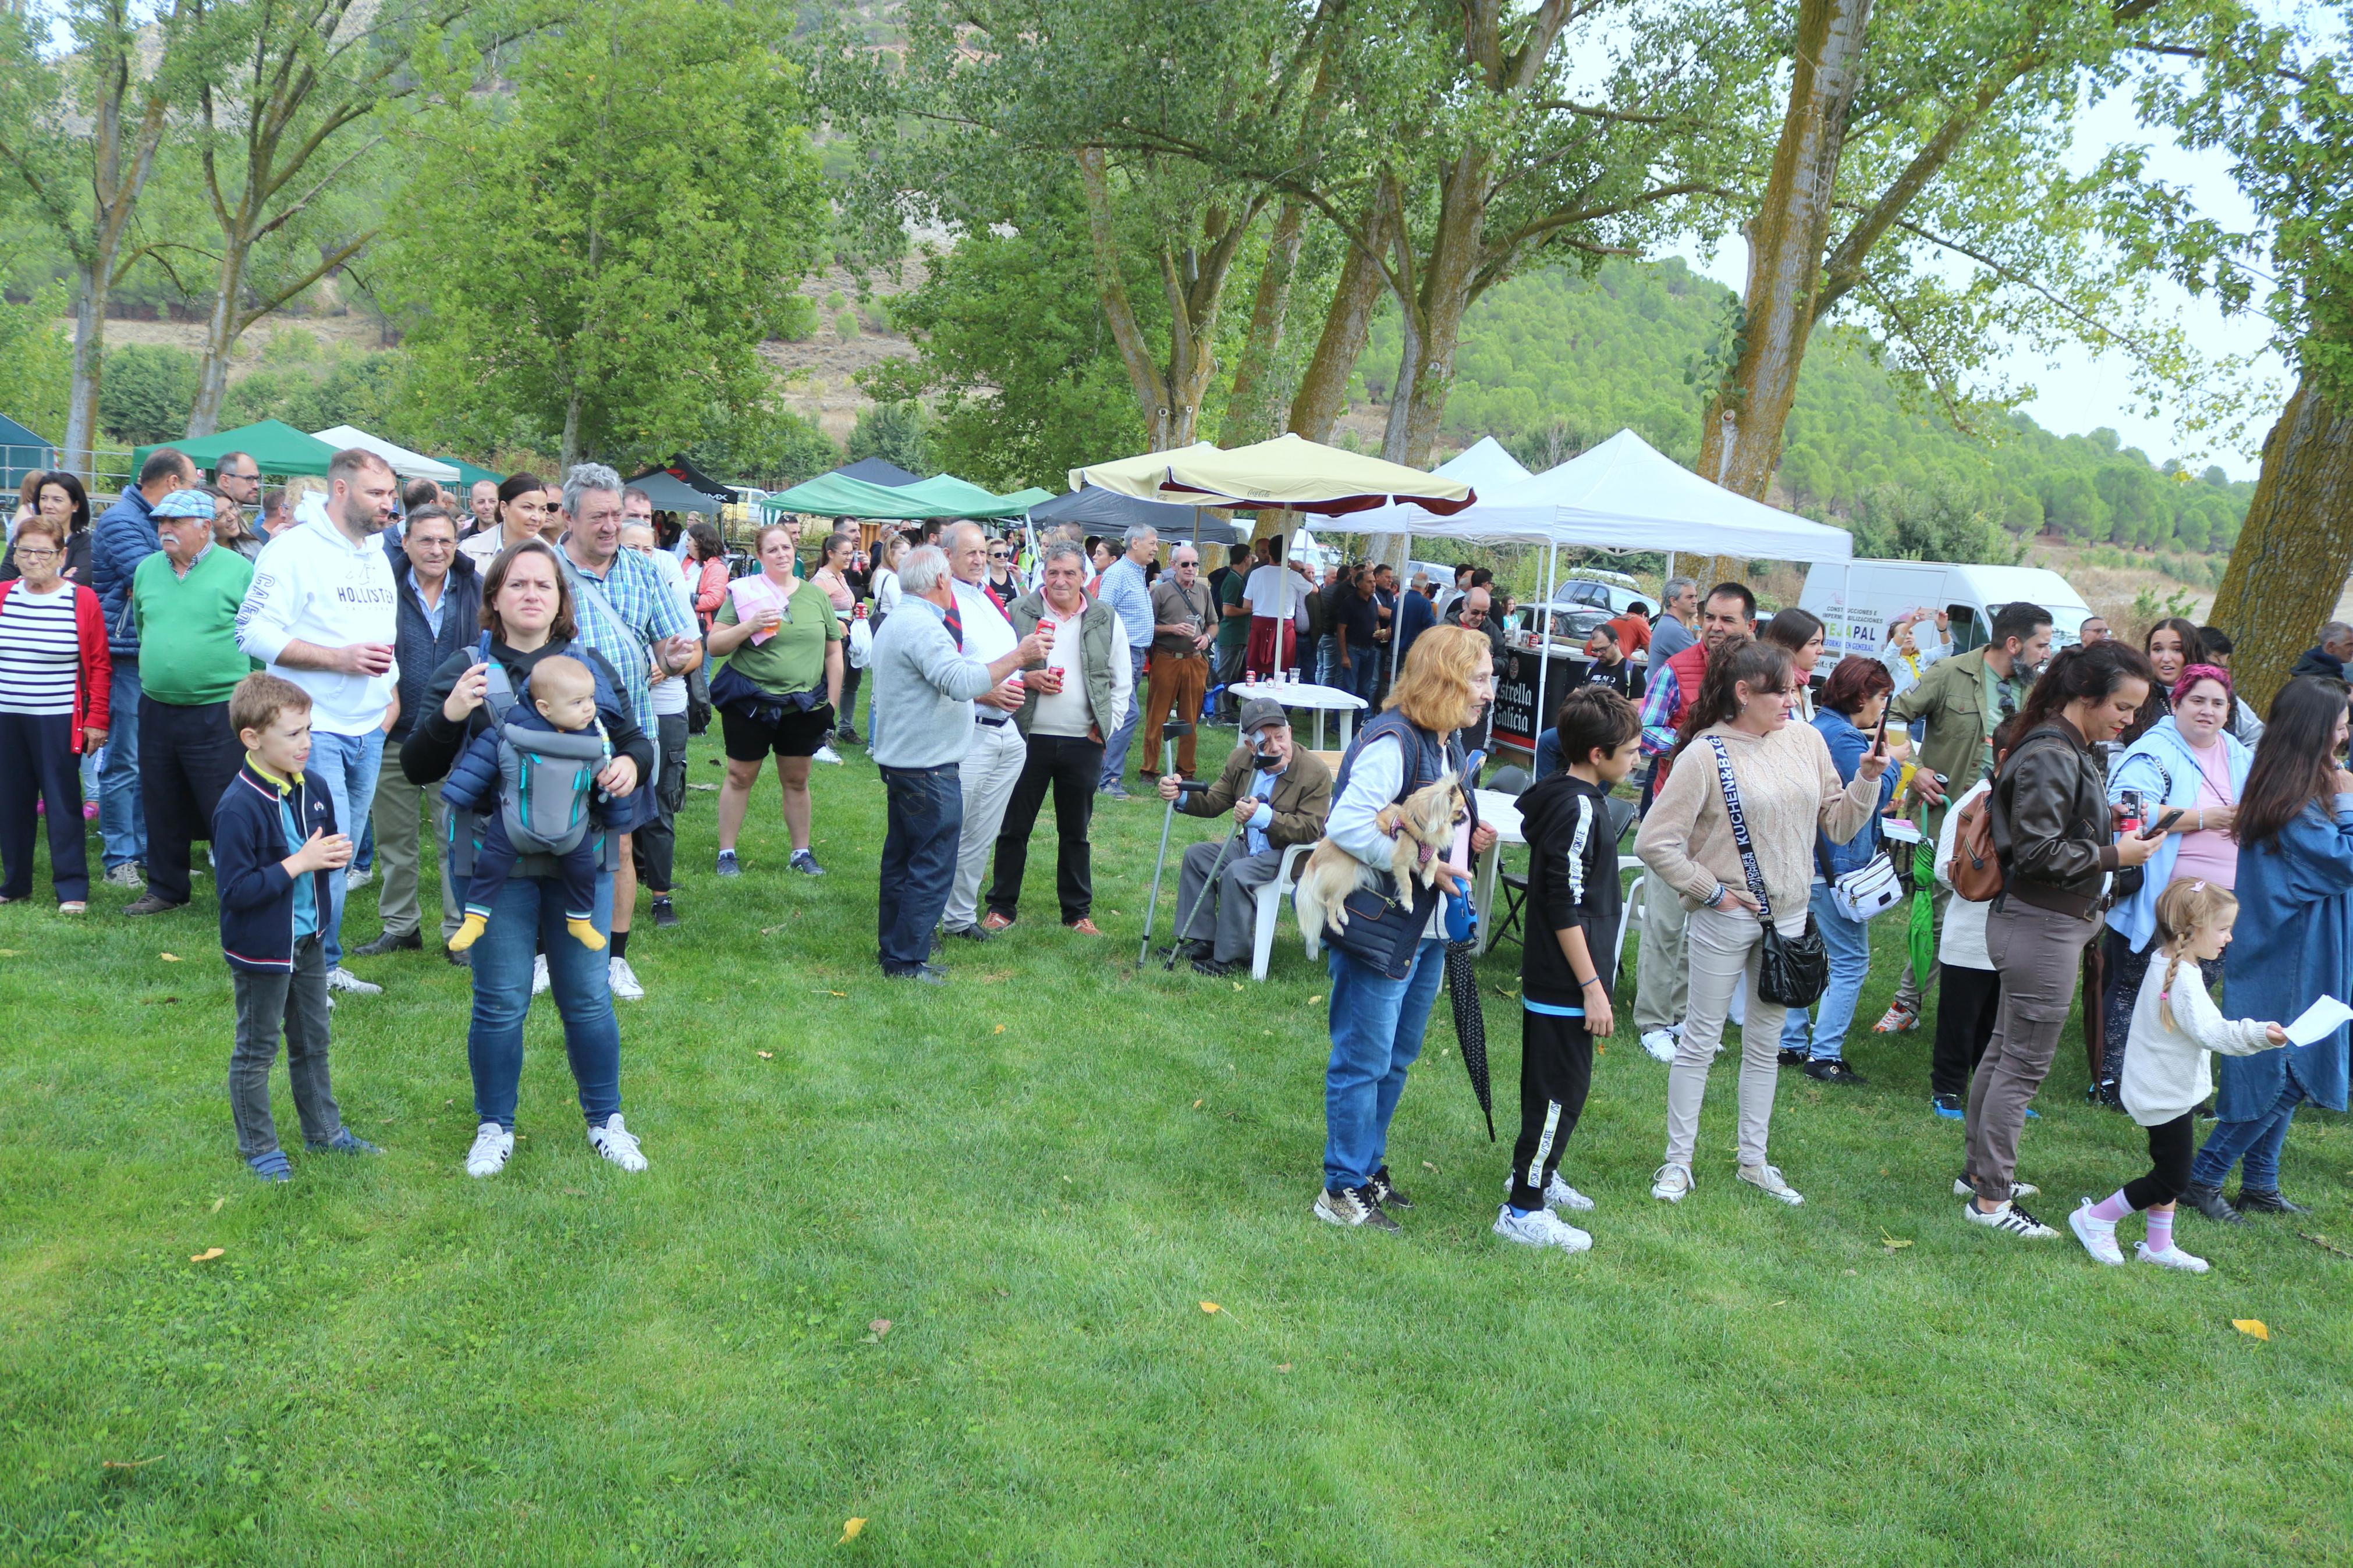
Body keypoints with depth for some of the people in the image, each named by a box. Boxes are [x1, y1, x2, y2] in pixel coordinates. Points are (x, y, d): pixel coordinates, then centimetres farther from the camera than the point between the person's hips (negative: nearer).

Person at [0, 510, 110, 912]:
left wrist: (96, 719, -6)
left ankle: (72, 889, 5)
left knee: (62, 803, -2)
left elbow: (100, 665, -3)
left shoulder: (83, 600, -4)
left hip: (58, 720, -4)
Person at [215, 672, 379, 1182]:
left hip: (308, 940, 8)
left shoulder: (311, 790, 0)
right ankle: (258, 1147, 23)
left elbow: (327, 841, 18)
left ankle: (323, 1130, 36)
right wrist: (299, 863, -25)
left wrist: (337, 852, -6)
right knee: (256, 1050, 9)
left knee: (313, 1039, 20)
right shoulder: (239, 807, -24)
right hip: (261, 949, -8)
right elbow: (236, 890, -26)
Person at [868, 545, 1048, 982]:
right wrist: (1017, 657, -23)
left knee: (900, 859, 17)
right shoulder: (923, 626, -19)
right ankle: (907, 961, -1)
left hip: (901, 761, 11)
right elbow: (962, 683, -31)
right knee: (932, 867, -5)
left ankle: (893, 952, 25)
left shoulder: (898, 621, 16)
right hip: (928, 767, -11)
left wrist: (991, 692, 29)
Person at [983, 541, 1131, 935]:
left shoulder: (1106, 619, 6)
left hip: (1084, 741, 1)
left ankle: (1078, 910, 21)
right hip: (1029, 737, -1)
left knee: (1076, 832, 11)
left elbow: (1122, 682, 11)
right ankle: (1002, 906, 17)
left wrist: (1107, 726, 1)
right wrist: (1027, 679, -13)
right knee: (1013, 827, 6)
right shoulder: (1018, 612, 0)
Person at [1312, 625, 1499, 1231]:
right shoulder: (1392, 742, -21)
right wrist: (1422, 867, -24)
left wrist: (1469, 842, 4)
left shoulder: (1450, 743, 11)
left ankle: (1369, 1168, 33)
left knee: (1396, 1060, 19)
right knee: (1363, 1062, 0)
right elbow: (1346, 826, -30)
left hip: (1429, 930, 10)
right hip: (1378, 929, -10)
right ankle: (1343, 1190, 11)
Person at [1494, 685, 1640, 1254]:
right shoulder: (1579, 808, -21)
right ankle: (1523, 1211, 2)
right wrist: (1592, 987, -20)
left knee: (1555, 1085, 22)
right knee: (1561, 1090, -4)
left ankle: (1538, 1175, 37)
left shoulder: (1566, 797, 10)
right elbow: (1564, 908, -23)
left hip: (1550, 976, 10)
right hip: (1566, 984, -10)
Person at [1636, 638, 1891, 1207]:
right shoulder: (1707, 754, -14)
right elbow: (1655, 841, -15)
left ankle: (1754, 1161, 28)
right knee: (1701, 1039, 5)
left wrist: (1867, 779, -7)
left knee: (1765, 1043, 15)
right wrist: (1710, 890, -12)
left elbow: (1839, 825, 7)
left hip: (1788, 917, 5)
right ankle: (1677, 1162, 16)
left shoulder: (1806, 740, 2)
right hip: (1726, 920, -5)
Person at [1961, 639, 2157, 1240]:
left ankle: (1980, 1172, 28)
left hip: (2042, 922, 10)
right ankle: (1990, 1200, 3)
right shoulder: (2050, 756, -19)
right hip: (2040, 926, -10)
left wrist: (2117, 835, 7)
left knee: (2005, 1051, 17)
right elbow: (2038, 852, -22)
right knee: (2024, 1063, -4)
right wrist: (2114, 856, -15)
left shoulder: (2074, 750, 12)